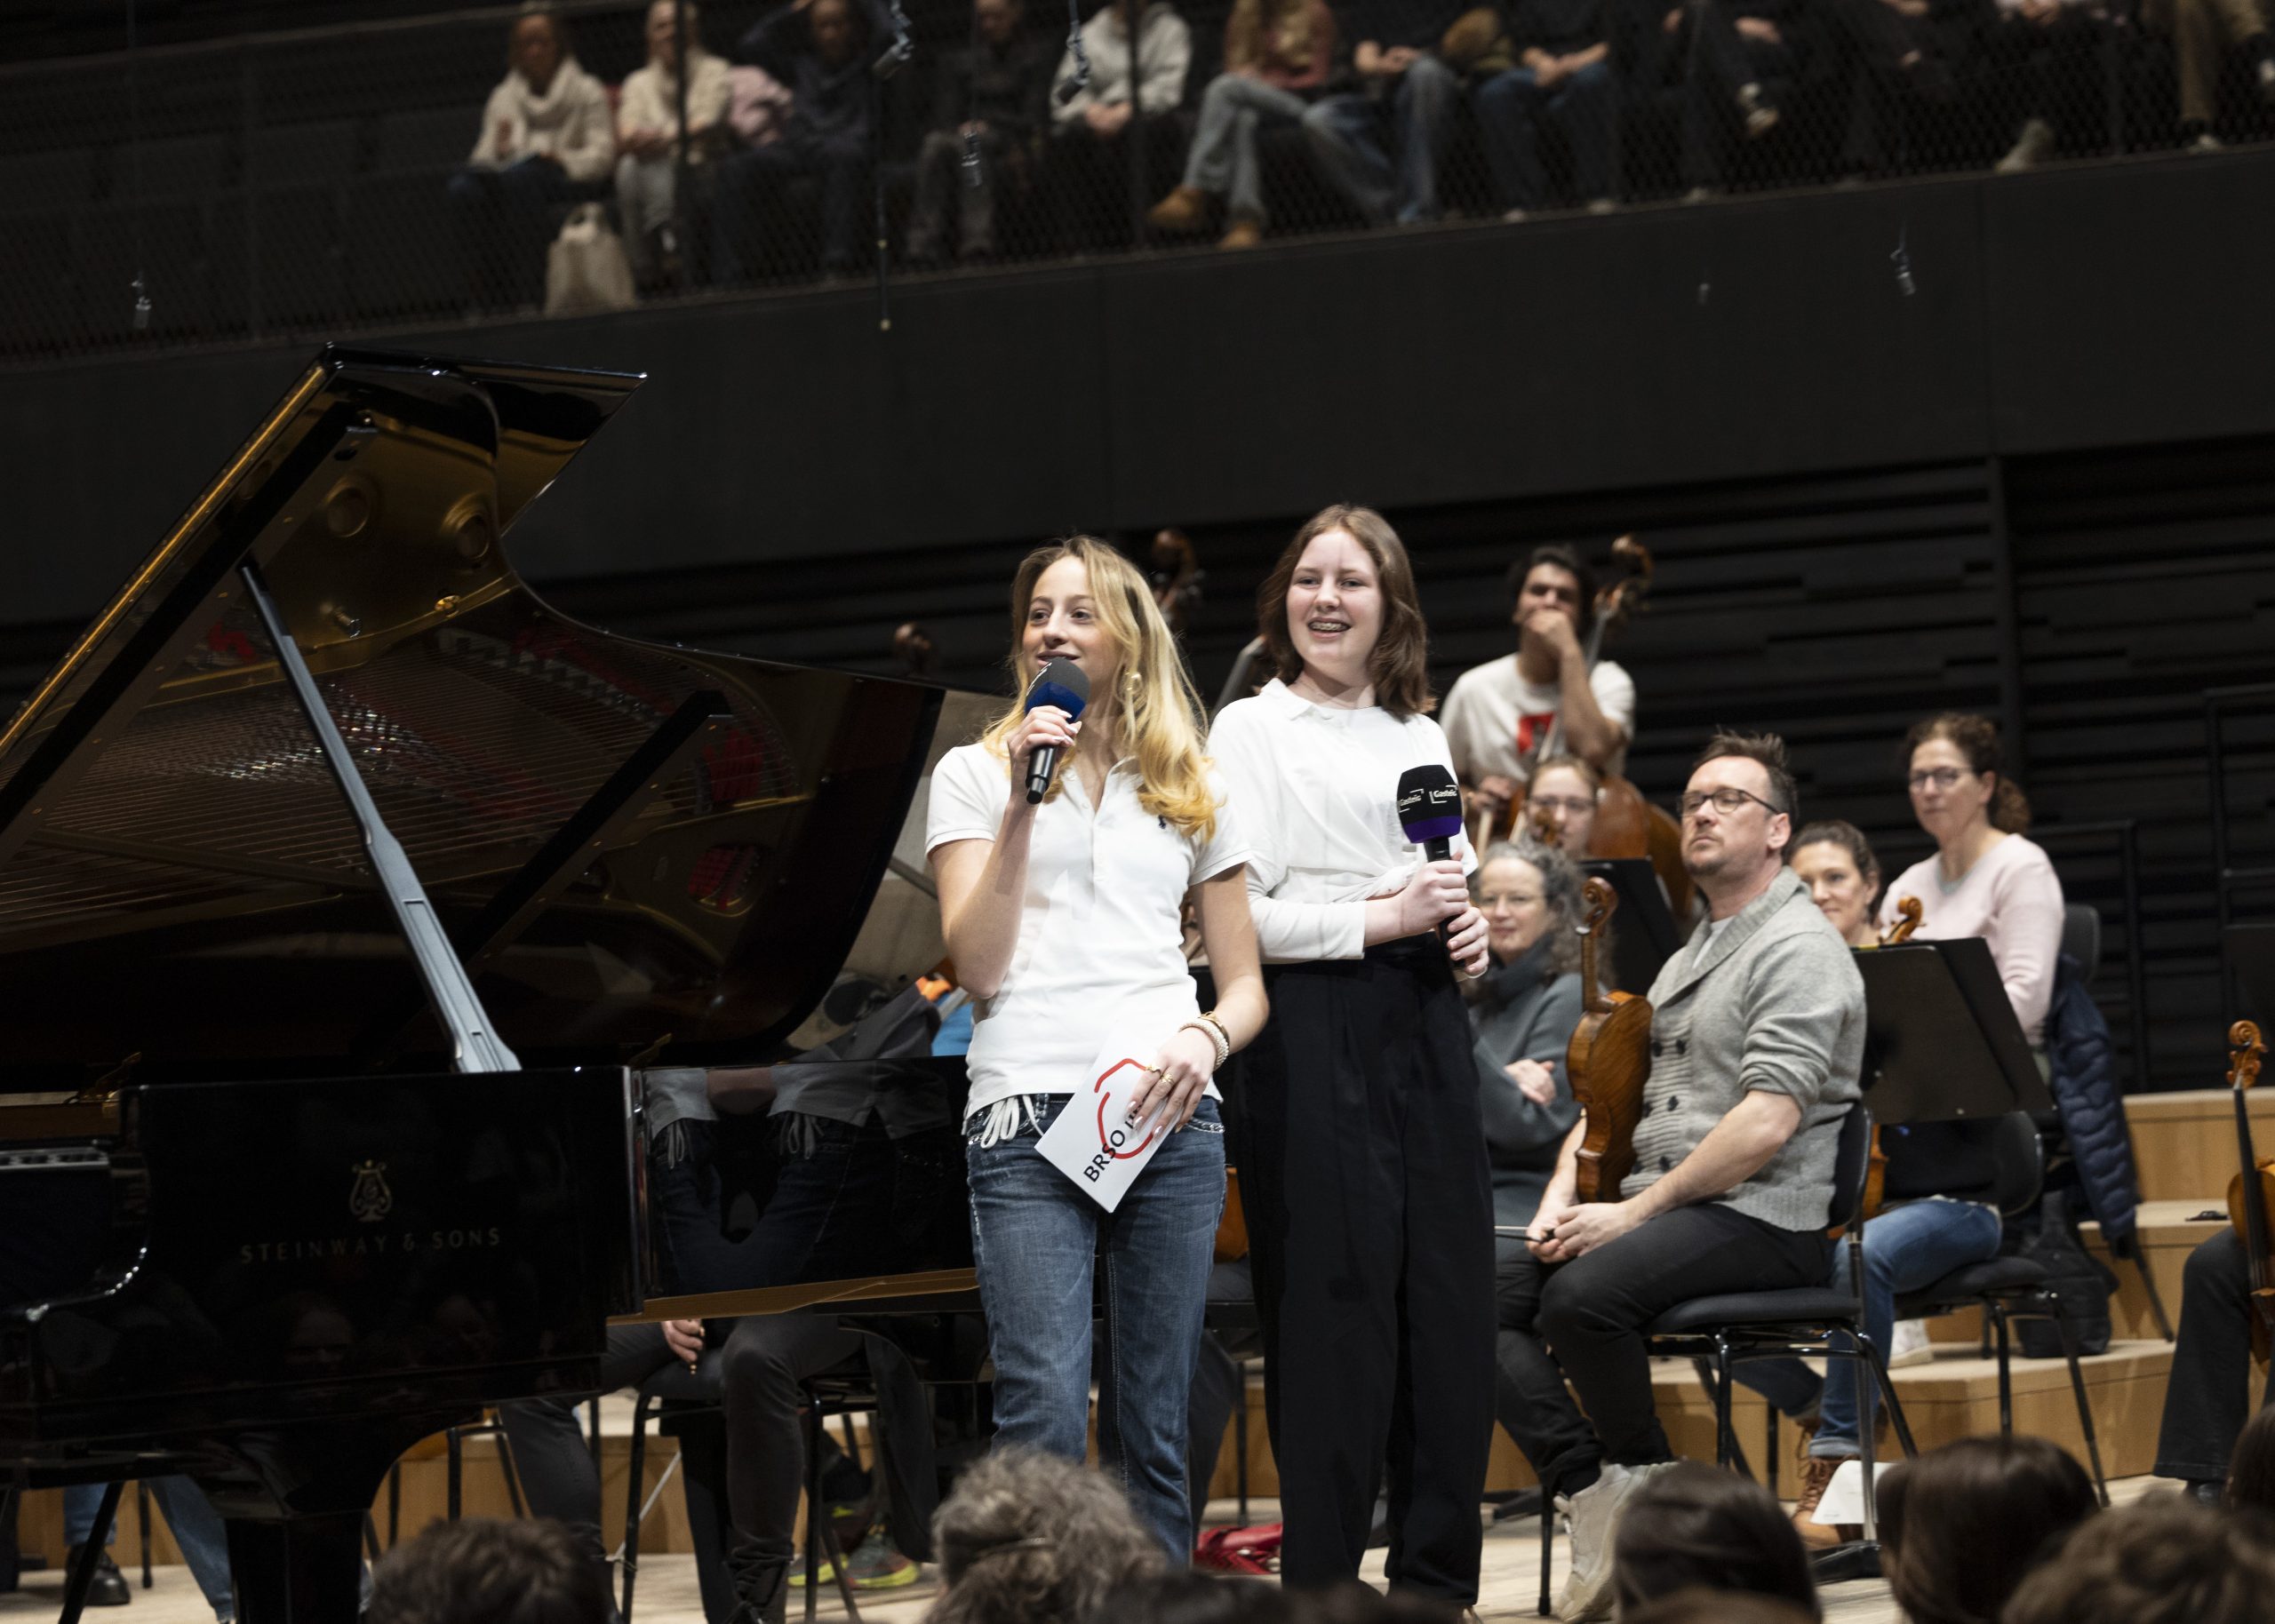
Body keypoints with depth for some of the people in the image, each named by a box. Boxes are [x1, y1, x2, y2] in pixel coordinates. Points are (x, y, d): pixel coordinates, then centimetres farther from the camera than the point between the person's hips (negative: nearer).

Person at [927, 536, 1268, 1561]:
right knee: (1044, 1418, -15)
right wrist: (1021, 806, -7)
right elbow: (978, 967, 0)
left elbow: (1245, 982, 16)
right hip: (1027, 1120, -2)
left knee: (1152, 1429, 2)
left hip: (1169, 1120, 3)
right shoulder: (975, 775, 12)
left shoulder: (1194, 794, 18)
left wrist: (1206, 1039, -6)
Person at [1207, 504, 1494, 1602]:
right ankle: (1322, 1582, 1)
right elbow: (1232, 913, -9)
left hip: (1427, 1029, 6)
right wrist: (1377, 920, -15)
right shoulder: (1252, 730, 0)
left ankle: (1438, 1580, 13)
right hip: (1315, 1035, -6)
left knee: (1451, 1302, 4)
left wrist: (1467, 935, 3)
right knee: (1334, 1315, -6)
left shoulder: (1423, 738, 17)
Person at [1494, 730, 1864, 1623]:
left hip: (1762, 1219, -9)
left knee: (1583, 1296, -33)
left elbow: (1767, 1125, -19)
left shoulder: (1799, 950, -7)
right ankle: (1591, 1490, -18)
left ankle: (1648, 1482, -13)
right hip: (1661, 1206, 9)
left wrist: (1635, 1212, -17)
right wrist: (1565, 1193, 4)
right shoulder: (1684, 958, 24)